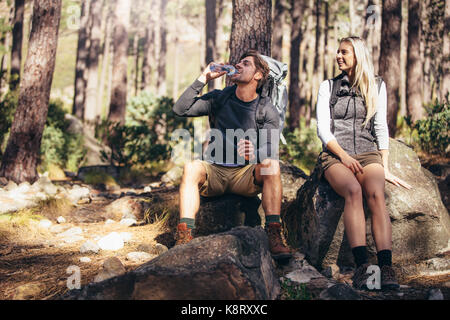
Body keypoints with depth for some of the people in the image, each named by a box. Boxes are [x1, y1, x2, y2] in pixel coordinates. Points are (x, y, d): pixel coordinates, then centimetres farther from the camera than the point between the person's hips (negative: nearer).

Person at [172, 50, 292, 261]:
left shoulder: (267, 111, 2)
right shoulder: (219, 99, 8)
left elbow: (270, 152, -11)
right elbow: (180, 109, -3)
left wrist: (254, 153, -35)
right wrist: (203, 79, -6)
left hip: (246, 175, -1)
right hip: (214, 172, 1)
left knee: (272, 165, -30)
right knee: (191, 167, -31)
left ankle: (274, 236, -36)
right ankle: (184, 236, -41)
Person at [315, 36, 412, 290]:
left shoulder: (377, 86, 17)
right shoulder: (328, 86, 15)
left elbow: (381, 127, 12)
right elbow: (323, 128, 6)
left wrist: (385, 168, 2)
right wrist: (343, 155, -10)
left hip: (368, 153, 1)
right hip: (335, 154, -1)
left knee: (376, 193, -32)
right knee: (353, 190, -35)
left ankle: (386, 267, -44)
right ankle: (362, 265, -44)